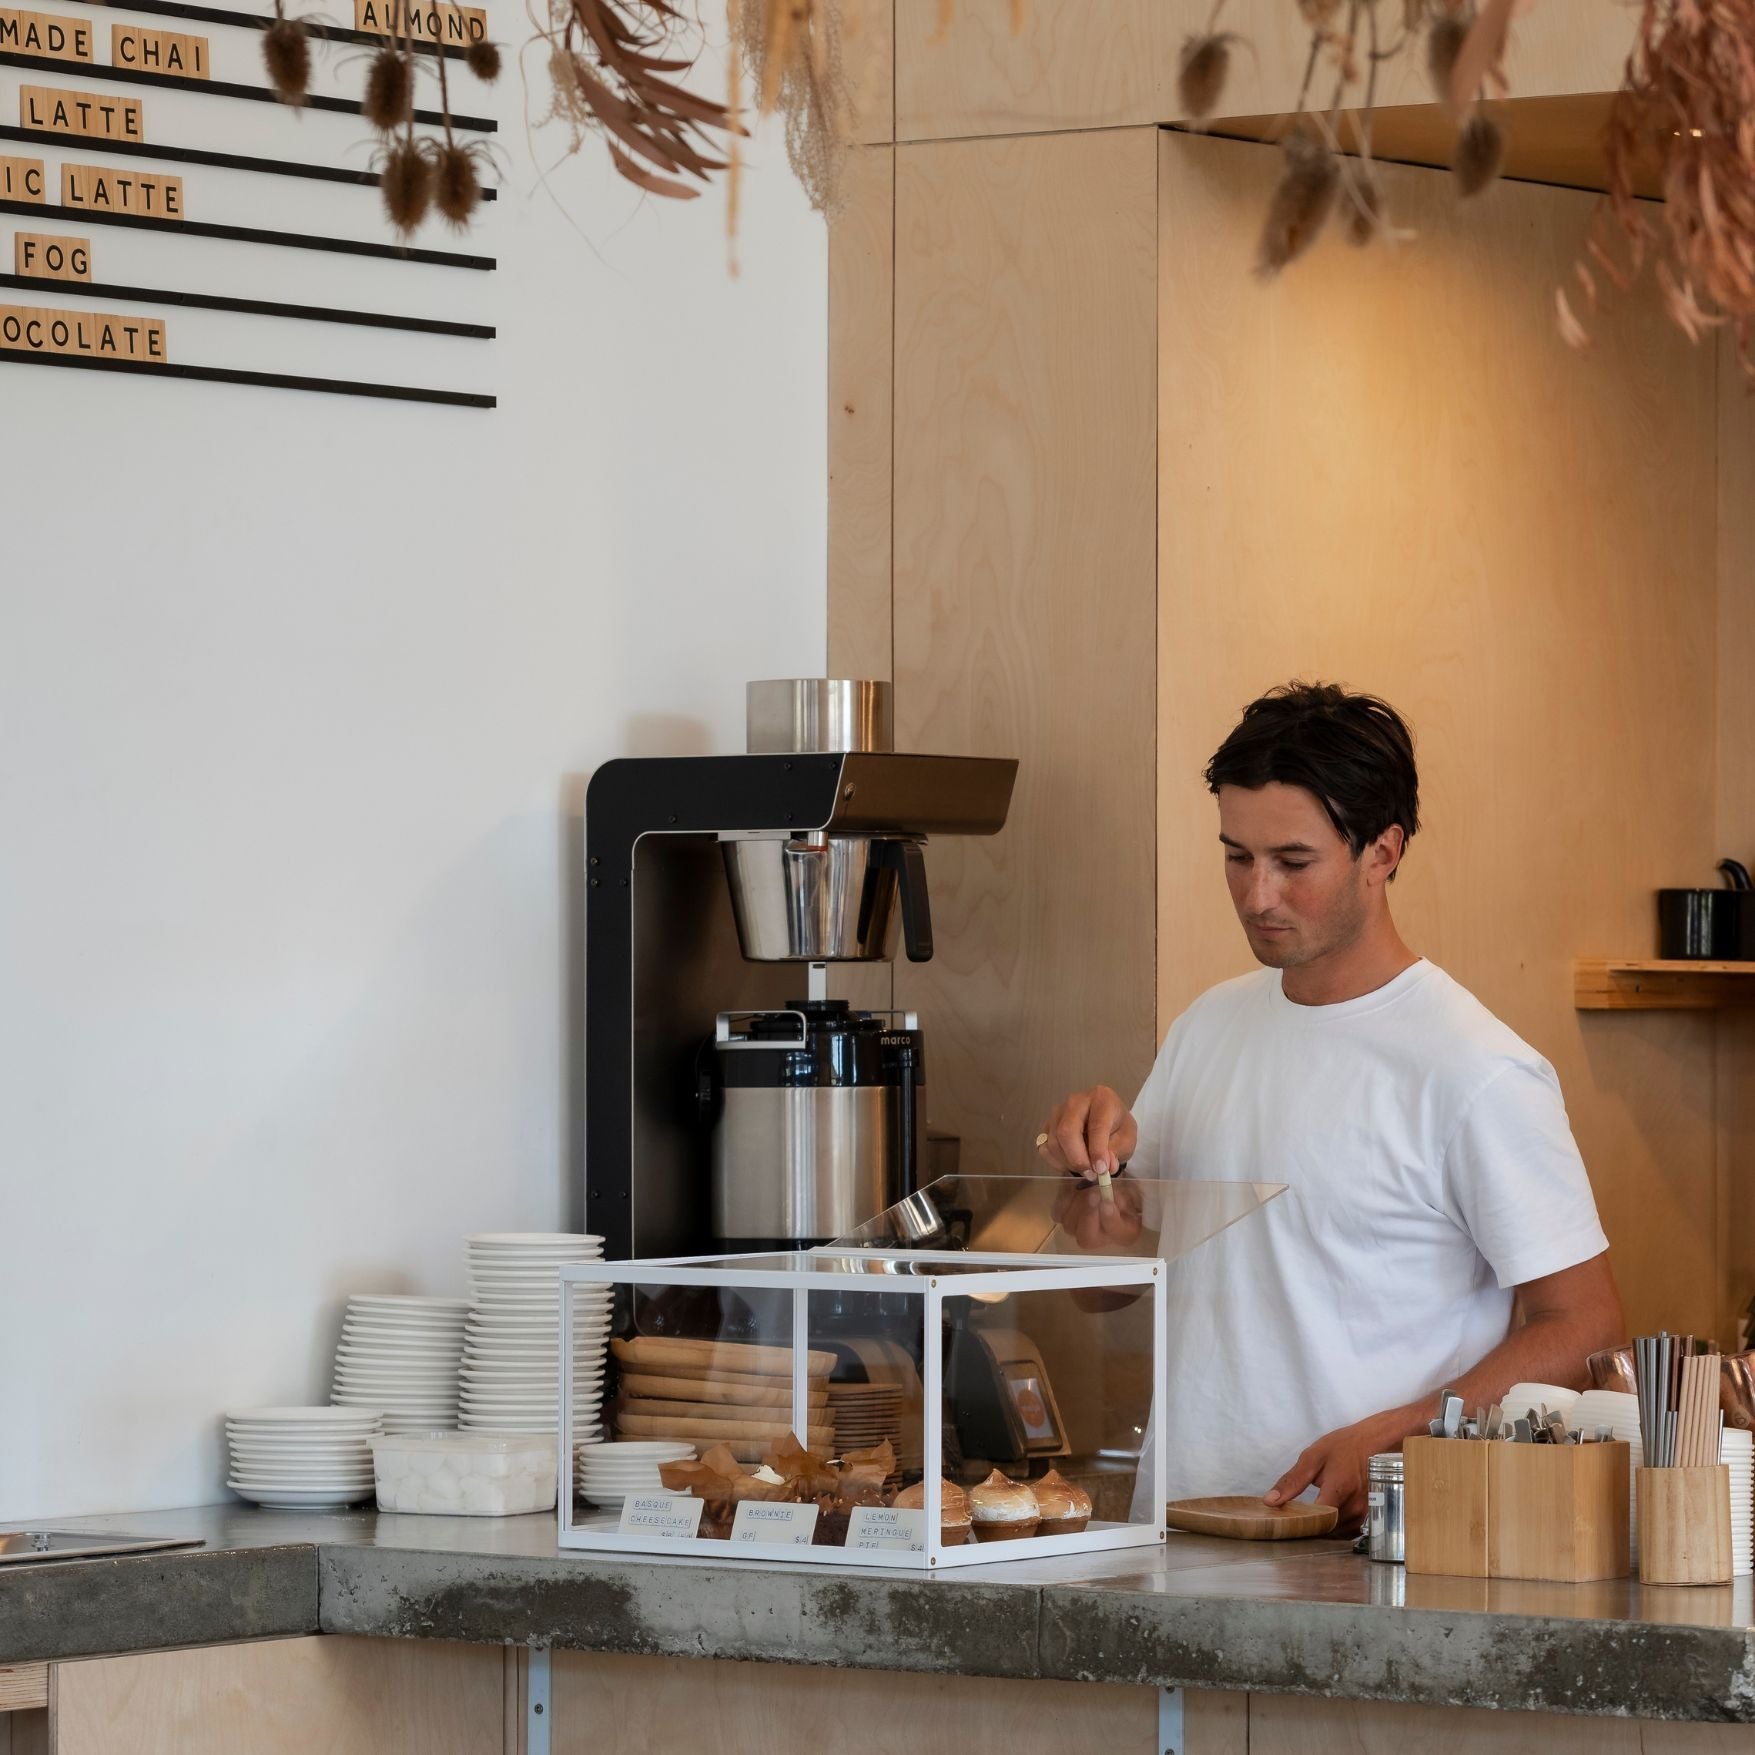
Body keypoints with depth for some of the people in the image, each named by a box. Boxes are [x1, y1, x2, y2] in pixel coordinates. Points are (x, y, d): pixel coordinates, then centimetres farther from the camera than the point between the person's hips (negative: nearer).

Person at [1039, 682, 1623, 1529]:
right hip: (1182, 1526, 6)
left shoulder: (1477, 1073, -7)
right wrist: (1099, 1165, 2)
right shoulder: (1207, 1028, 16)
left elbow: (1582, 1325, -7)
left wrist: (1387, 1439, -17)